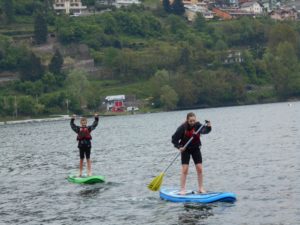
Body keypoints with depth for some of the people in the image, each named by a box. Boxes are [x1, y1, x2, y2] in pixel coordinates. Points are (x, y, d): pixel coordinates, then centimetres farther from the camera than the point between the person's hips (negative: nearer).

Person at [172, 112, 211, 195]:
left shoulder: (197, 125, -12)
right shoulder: (182, 128, -17)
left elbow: (204, 131, -31)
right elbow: (174, 139, -12)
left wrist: (208, 127, -50)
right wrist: (179, 147, -26)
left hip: (196, 149, 2)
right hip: (185, 150, -2)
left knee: (199, 169, 0)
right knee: (184, 169, -7)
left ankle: (201, 188, 12)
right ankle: (182, 189, 0)